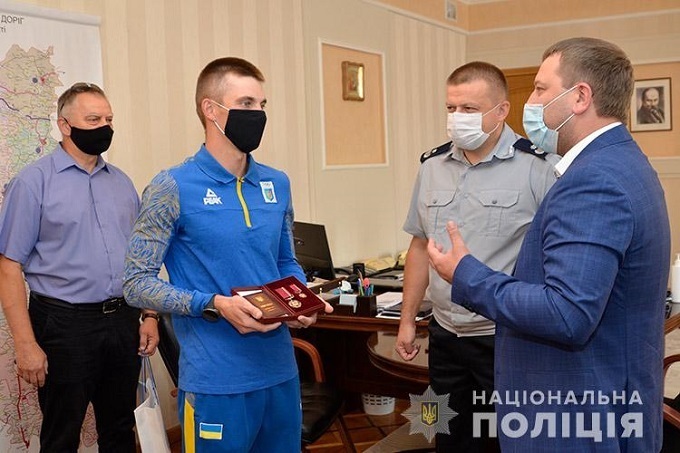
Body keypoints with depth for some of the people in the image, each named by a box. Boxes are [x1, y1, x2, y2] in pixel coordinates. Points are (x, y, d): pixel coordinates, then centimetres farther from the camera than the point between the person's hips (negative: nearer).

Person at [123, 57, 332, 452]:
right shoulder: (173, 188, -9)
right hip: (217, 382, -5)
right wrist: (216, 305, -22)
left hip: (282, 371, 6)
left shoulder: (277, 184, 8)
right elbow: (138, 282, -10)